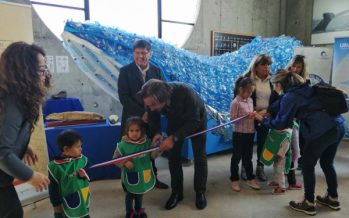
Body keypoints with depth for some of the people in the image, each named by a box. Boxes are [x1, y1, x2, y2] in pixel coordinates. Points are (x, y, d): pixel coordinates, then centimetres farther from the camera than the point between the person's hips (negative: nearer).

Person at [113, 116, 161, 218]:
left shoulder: (147, 142, -12)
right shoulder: (122, 145, -19)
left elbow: (152, 156, -7)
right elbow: (115, 159, -11)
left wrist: (157, 151, -27)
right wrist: (124, 163, -26)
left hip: (144, 175, 3)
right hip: (130, 176, -3)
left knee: (140, 194, 27)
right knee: (130, 195, 21)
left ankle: (138, 209, 53)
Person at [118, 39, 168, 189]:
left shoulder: (157, 71, 6)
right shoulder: (125, 71, -3)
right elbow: (123, 97, -10)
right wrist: (141, 113, -16)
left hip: (152, 118, 3)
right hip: (133, 118, -2)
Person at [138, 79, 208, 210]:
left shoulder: (185, 93, -43)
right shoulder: (152, 100, -30)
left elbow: (194, 122, -36)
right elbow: (153, 118, -11)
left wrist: (174, 138, -44)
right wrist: (156, 133, -31)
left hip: (196, 120, -3)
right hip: (175, 121, 3)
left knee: (199, 157, 2)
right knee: (173, 156, 2)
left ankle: (200, 192, 19)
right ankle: (176, 192, 18)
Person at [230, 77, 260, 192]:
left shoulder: (250, 100, 7)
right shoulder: (235, 102, -15)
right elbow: (233, 119, -17)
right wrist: (246, 117, -25)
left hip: (250, 133, 6)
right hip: (239, 134, -6)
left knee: (248, 157, 17)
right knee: (236, 157, 7)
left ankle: (250, 179, 28)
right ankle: (234, 180, 20)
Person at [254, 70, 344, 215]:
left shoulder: (289, 97, -8)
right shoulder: (305, 89, 17)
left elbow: (281, 123, -6)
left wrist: (262, 120, 8)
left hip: (320, 132, -9)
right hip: (337, 127, 9)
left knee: (308, 166, 9)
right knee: (327, 163, 24)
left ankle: (309, 204, 21)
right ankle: (333, 199, 39)